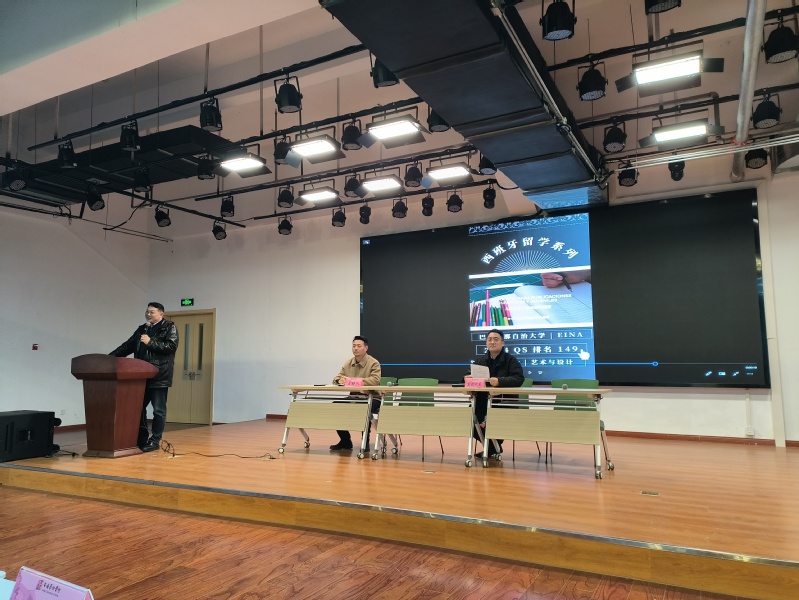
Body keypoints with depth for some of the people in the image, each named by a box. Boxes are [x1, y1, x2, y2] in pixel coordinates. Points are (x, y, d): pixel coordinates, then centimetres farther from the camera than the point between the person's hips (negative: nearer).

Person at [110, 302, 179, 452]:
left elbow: (171, 346, -13)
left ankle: (155, 440, 8)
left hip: (159, 376, -6)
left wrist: (151, 342, -15)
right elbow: (128, 346, 18)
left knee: (159, 410, 0)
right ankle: (142, 438, 20)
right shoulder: (141, 329, 19)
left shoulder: (169, 327, 0)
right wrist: (110, 357, 8)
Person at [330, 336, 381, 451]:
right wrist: (340, 380, -21)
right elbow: (337, 378, 6)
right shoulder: (348, 364, 10)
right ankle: (345, 441, 5)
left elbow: (375, 380, -25)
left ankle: (365, 442, -13)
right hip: (353, 397, 6)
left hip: (371, 397, -6)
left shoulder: (374, 363, -9)